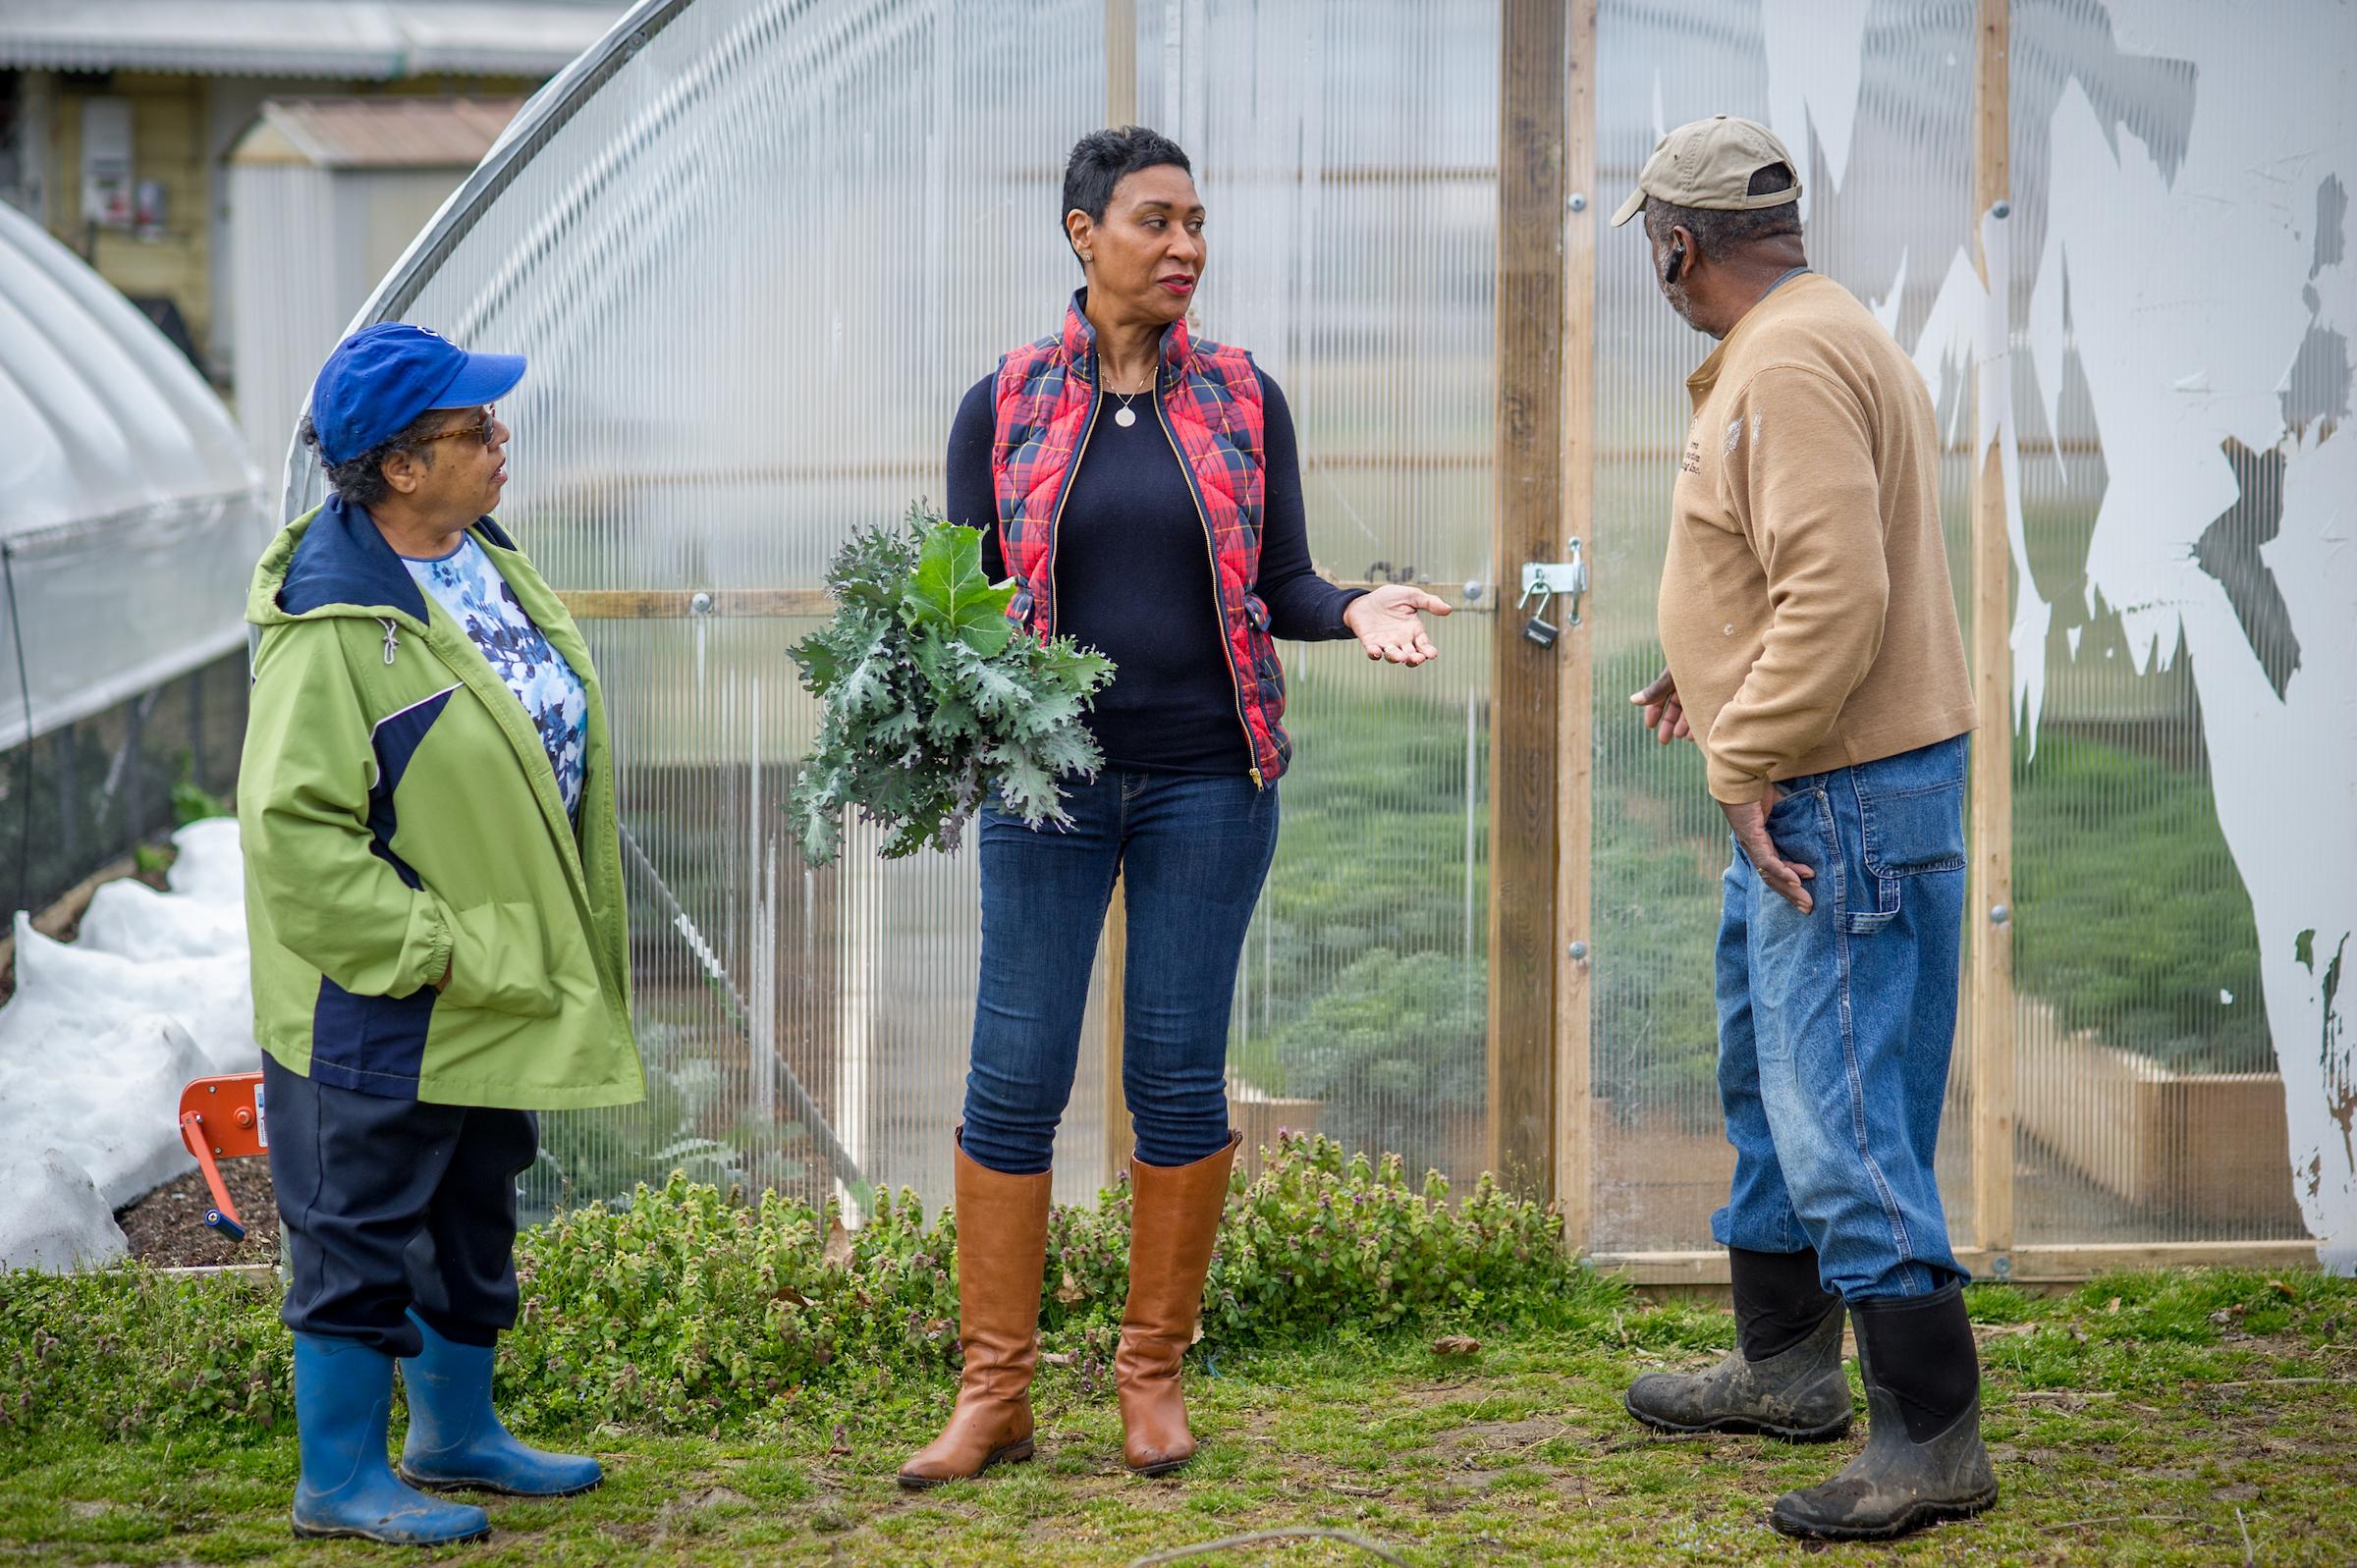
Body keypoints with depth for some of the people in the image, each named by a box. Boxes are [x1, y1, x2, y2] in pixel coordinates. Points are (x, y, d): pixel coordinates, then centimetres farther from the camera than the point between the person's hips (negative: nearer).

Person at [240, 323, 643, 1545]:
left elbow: (556, 744, 18)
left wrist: (541, 950, 15)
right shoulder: (333, 623, -23)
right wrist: (432, 948, -23)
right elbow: (293, 831, -25)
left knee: (474, 1217, 21)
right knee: (363, 1234, 3)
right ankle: (339, 1478, 15)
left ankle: (454, 1433, 37)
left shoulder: (483, 566, 5)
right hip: (382, 1010, -9)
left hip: (500, 987, 9)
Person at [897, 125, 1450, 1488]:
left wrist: (1357, 609, -16)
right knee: (1016, 1076, -1)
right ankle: (995, 1390, 8)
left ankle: (1154, 1374, 17)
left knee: (1179, 1072, 4)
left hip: (1208, 776, 1)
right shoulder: (1005, 407, 2)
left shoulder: (1244, 399, 4)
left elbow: (1280, 585, 5)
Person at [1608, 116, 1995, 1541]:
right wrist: (1723, 682, 28)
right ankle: (1787, 1368, 35)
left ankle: (1933, 1438, -4)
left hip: (1835, 804, -11)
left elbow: (1839, 590, -28)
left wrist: (1755, 762, -22)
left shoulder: (1785, 367, -19)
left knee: (1841, 1115, -9)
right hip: (1814, 796, 11)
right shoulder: (1834, 338, 15)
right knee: (1769, 1080, 22)